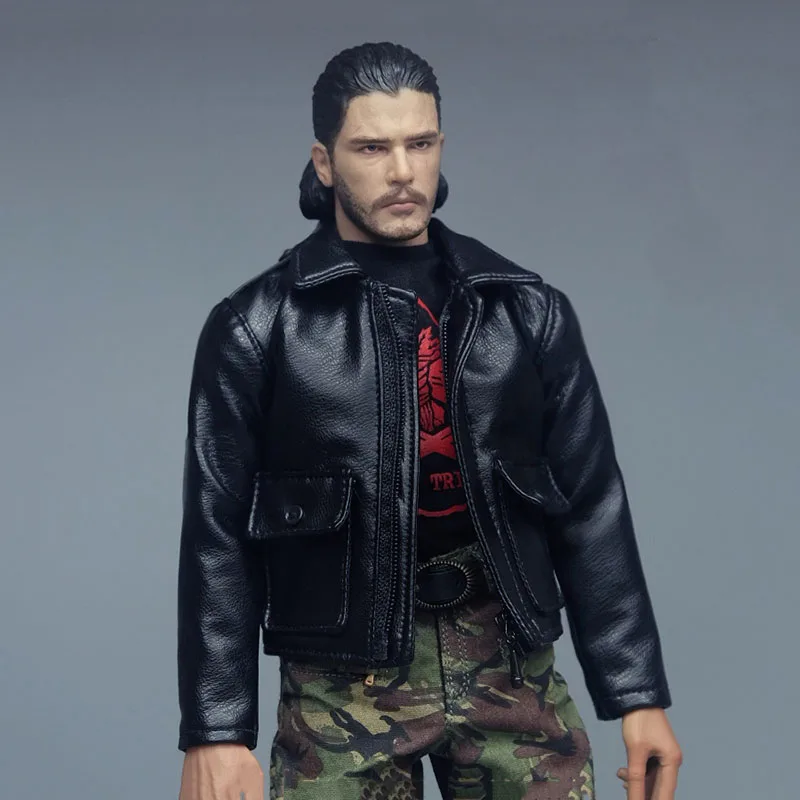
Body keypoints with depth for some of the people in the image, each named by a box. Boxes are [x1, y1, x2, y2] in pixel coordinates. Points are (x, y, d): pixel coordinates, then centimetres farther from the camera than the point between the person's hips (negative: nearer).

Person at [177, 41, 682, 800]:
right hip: (345, 680, -2)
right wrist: (217, 731, -8)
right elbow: (219, 537, -2)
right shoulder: (257, 328, 0)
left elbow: (592, 511, 8)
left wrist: (638, 695, 4)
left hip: (509, 661, 2)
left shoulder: (528, 311, 7)